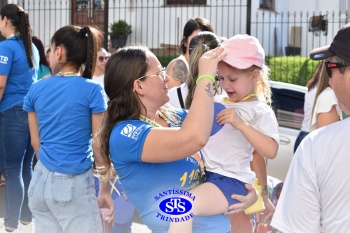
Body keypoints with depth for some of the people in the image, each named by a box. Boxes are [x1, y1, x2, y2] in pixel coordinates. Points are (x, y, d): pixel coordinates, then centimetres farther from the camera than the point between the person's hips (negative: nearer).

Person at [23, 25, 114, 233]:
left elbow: (36, 142, 9)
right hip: (74, 183, -4)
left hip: (41, 180, 5)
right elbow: (99, 145, -8)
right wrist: (106, 188, 0)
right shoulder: (93, 90, -9)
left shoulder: (36, 89, 2)